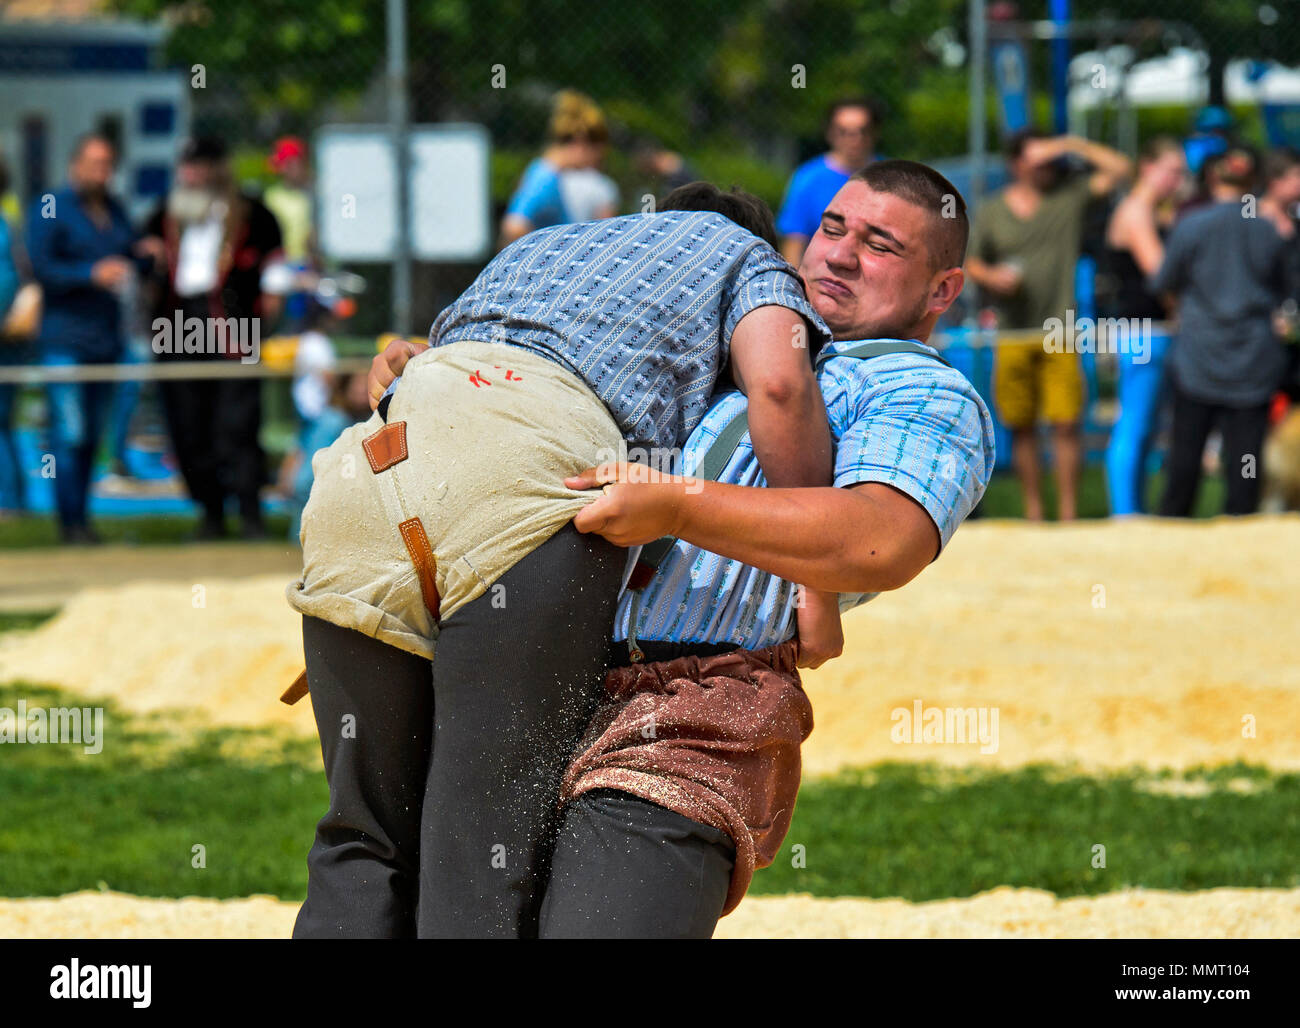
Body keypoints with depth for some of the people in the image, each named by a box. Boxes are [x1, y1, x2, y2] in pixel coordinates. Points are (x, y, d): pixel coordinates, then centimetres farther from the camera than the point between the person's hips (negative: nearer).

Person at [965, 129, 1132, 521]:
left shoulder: (1069, 195, 5)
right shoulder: (991, 213, 8)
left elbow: (1120, 168, 0)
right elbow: (971, 265, 15)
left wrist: (1073, 146, -6)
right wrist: (991, 276, -7)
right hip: (1013, 336, 2)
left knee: (1066, 424, -9)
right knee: (1021, 427, 6)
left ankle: (1069, 514, -6)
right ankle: (1032, 511, 15)